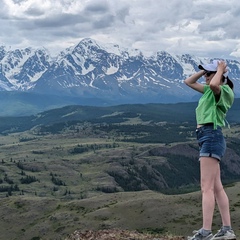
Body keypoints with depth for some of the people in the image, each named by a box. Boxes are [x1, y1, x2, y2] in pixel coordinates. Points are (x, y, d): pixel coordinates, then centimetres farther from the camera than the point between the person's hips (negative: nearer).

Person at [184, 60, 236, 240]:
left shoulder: (225, 90, -5)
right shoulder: (210, 91, 21)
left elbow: (214, 84, -29)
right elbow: (189, 82, 28)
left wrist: (220, 70, -11)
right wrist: (204, 70, 18)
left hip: (212, 136, -10)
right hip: (207, 137, 10)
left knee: (207, 187, -14)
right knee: (216, 187, 9)